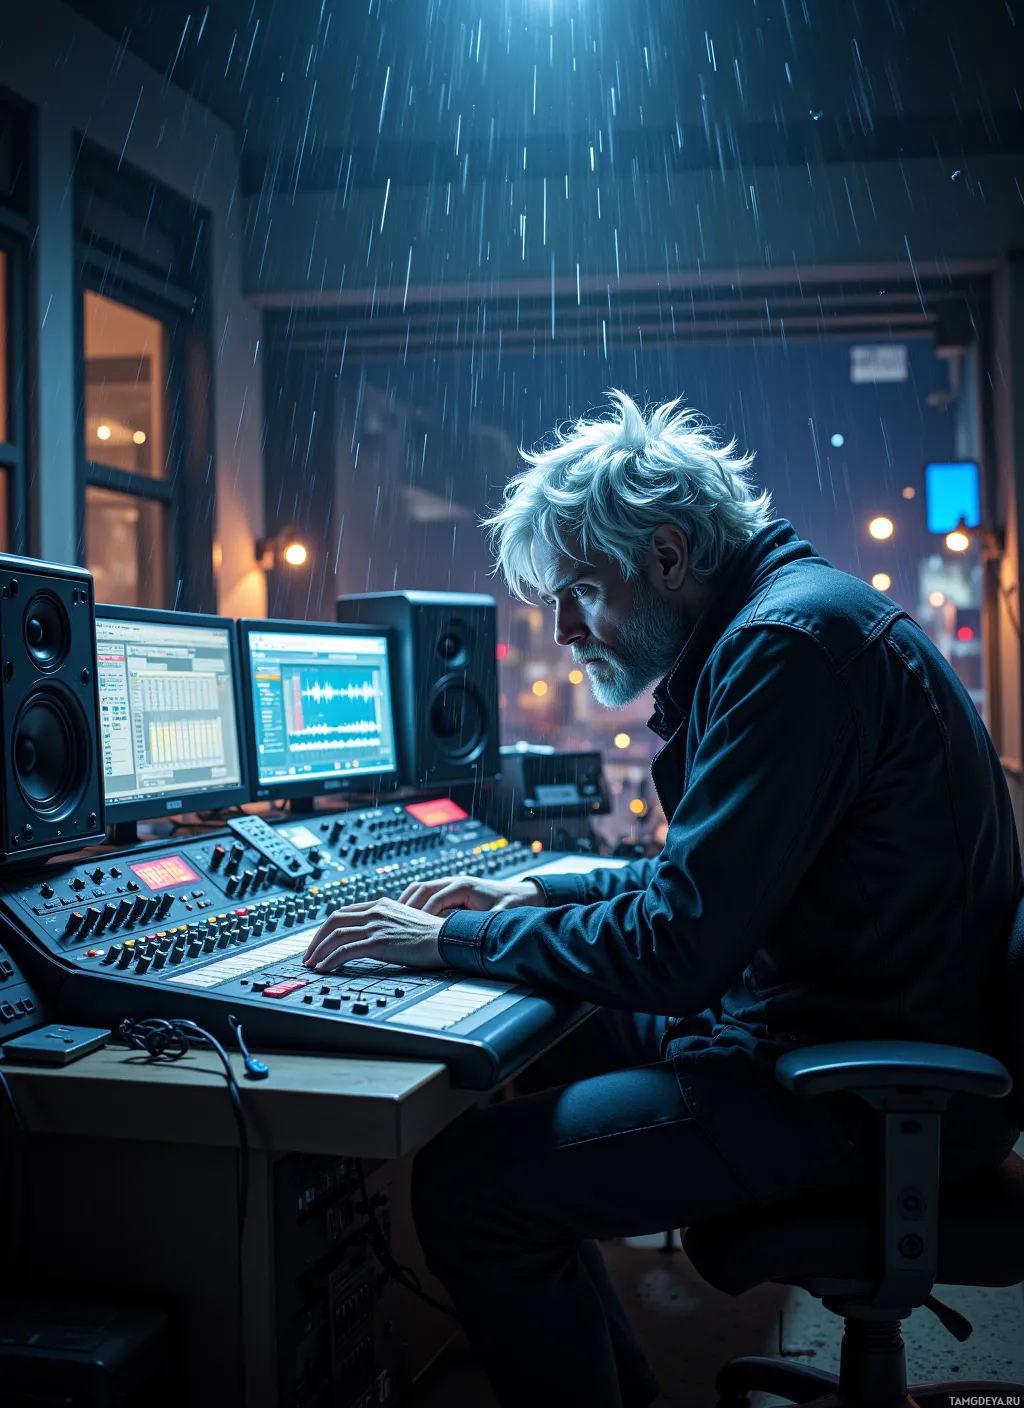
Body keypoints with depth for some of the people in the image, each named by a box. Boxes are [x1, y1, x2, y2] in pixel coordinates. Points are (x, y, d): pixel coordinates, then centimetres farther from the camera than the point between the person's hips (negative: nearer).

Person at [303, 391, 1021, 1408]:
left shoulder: (790, 640, -20)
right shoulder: (777, 621, 13)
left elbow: (676, 951, -24)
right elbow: (705, 884, 22)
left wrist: (455, 941, -12)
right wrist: (533, 895, 11)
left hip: (866, 1091, -11)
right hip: (820, 1027, 11)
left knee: (469, 1185, -17)